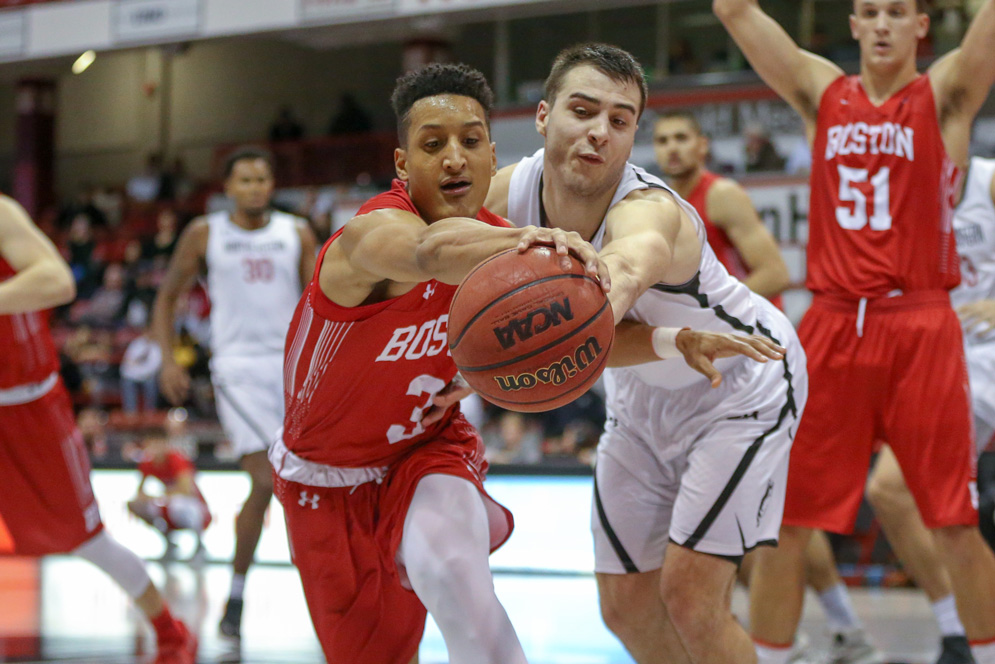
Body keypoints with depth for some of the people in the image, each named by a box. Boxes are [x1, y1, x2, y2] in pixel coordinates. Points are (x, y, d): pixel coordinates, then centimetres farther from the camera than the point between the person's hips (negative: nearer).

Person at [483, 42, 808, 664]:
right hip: (641, 398, 7)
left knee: (690, 596, -17)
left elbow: (629, 264, -65)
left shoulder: (647, 211, -40)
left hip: (741, 387, -7)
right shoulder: (511, 191, -21)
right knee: (627, 606, 10)